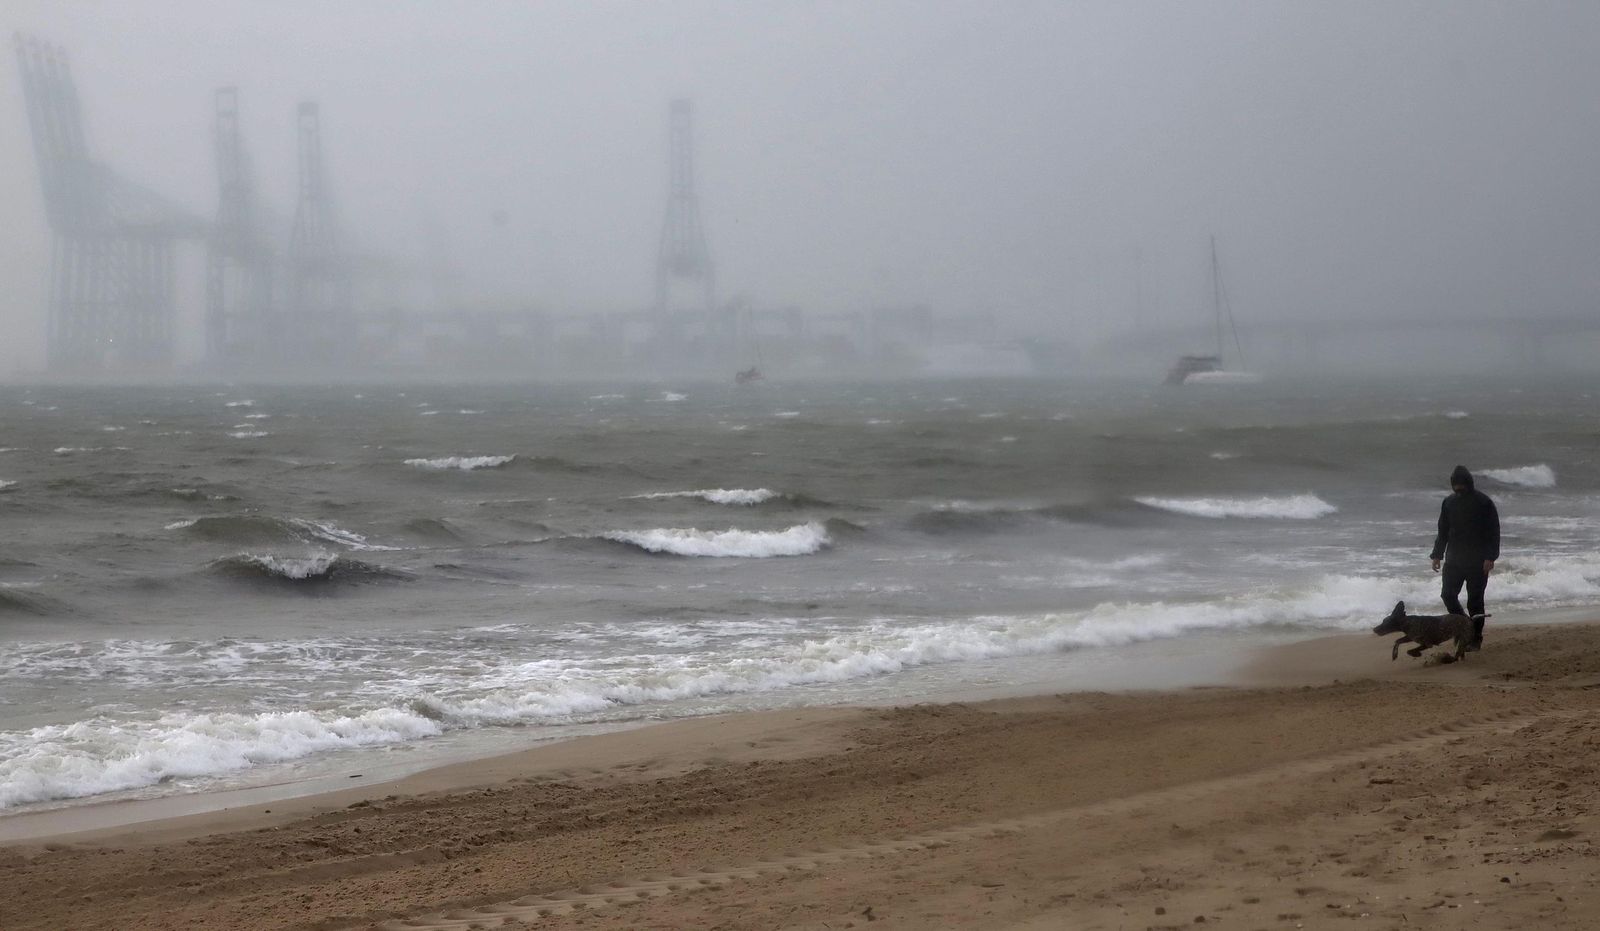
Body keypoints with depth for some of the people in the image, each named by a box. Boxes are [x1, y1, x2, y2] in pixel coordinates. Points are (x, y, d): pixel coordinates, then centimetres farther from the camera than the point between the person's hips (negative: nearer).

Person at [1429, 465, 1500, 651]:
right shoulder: (1449, 503, 8)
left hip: (1477, 562, -5)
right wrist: (1437, 554, 8)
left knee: (1475, 600, -1)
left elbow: (1493, 531, -8)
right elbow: (1443, 531, 16)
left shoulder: (1483, 503, -7)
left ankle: (1475, 638, 7)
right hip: (1454, 559, 5)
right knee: (1448, 594, -3)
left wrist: (1490, 557, -15)